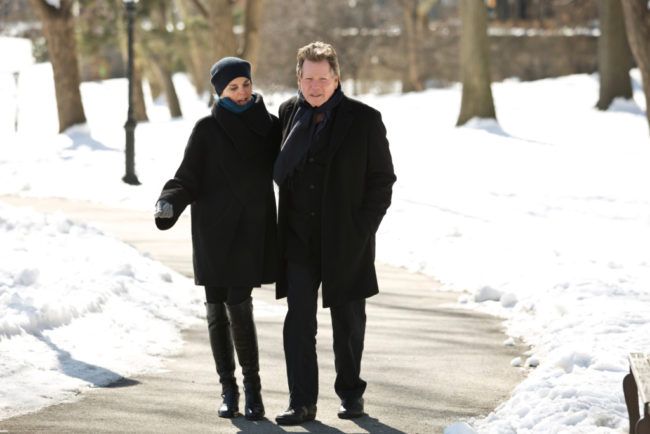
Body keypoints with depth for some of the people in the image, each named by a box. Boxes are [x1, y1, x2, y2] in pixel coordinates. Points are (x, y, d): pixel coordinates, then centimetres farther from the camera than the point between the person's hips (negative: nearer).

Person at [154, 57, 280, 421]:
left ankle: (252, 385, 2)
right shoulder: (208, 129, -2)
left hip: (250, 231, 0)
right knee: (217, 309, 3)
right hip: (214, 231, 0)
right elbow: (188, 179, -5)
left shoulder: (270, 126, 6)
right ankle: (228, 389, 14)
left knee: (239, 305, -10)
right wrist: (169, 203, -23)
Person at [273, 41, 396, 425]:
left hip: (345, 242, -2)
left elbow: (382, 180, -3)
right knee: (299, 321, -4)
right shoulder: (289, 113, 5)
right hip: (299, 239, 2)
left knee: (348, 321, 10)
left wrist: (362, 231, -8)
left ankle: (351, 392, 27)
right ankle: (302, 403, -1)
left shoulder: (364, 120, -5)